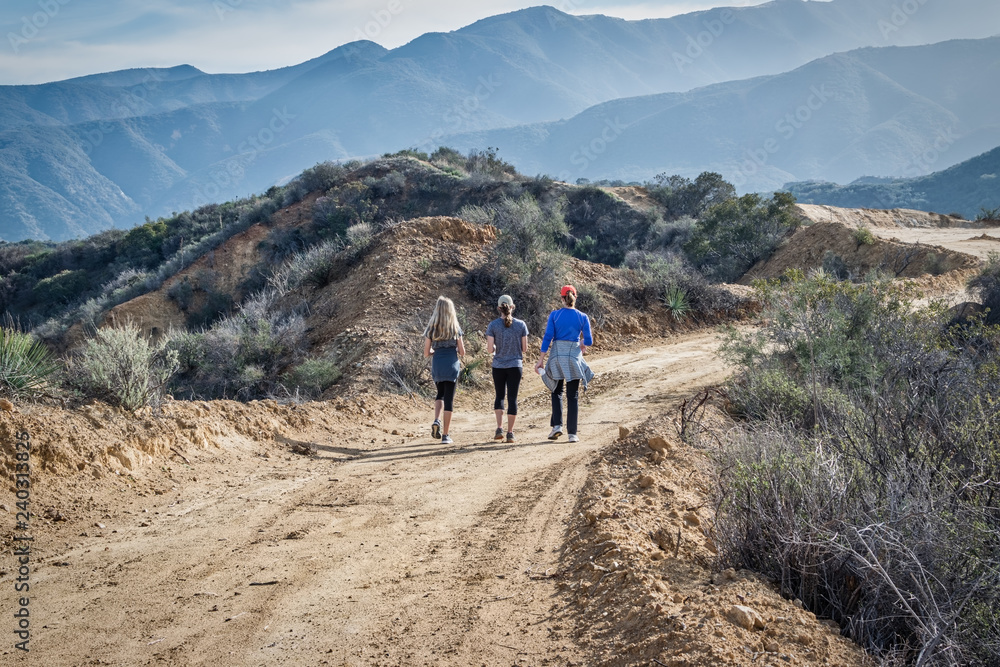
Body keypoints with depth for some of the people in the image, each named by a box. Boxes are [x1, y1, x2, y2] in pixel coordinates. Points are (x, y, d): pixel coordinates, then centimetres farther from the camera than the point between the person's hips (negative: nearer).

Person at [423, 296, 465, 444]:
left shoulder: (431, 329, 1)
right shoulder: (455, 329, -2)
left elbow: (426, 353, 2)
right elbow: (462, 352, 0)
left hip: (437, 365, 2)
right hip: (452, 365, -2)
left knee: (441, 394, 24)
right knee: (449, 399, 4)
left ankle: (437, 421, -1)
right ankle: (445, 435, 3)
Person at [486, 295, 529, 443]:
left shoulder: (493, 325, -6)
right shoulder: (521, 325, -3)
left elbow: (489, 350, -8)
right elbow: (524, 349, 0)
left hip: (498, 366, 0)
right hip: (515, 365, 0)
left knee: (500, 396, 17)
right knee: (512, 398, 6)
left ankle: (499, 428, 5)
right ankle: (510, 433, 7)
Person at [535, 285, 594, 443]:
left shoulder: (554, 315, -4)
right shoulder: (582, 317, -2)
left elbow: (547, 337, -6)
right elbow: (589, 341, -1)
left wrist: (541, 359, -3)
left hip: (557, 355, 0)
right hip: (574, 357, 0)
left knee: (556, 391, 19)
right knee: (573, 396, 6)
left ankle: (557, 425, 4)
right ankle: (572, 433, 3)